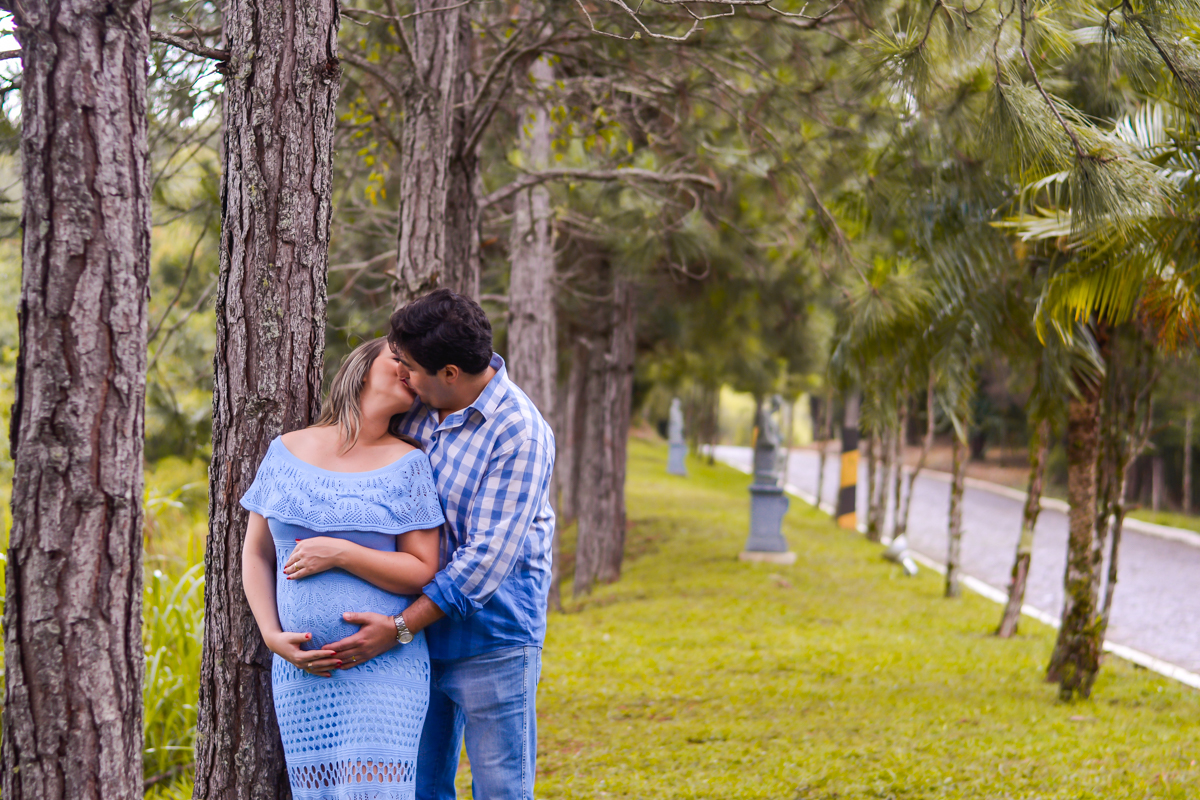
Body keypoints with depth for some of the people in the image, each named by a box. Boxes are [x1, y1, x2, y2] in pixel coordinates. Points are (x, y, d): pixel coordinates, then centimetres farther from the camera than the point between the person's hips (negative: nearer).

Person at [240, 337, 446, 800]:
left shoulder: (407, 464, 1)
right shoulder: (288, 451, 8)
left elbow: (422, 571, -4)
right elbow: (256, 554, 12)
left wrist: (339, 554, -14)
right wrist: (273, 636, 0)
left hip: (383, 670, -2)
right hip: (301, 670, 2)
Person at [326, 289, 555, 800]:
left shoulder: (519, 434, -19)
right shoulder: (419, 408, 3)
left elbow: (489, 556, -22)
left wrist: (399, 628, -23)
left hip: (491, 643, -7)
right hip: (422, 641, 7)